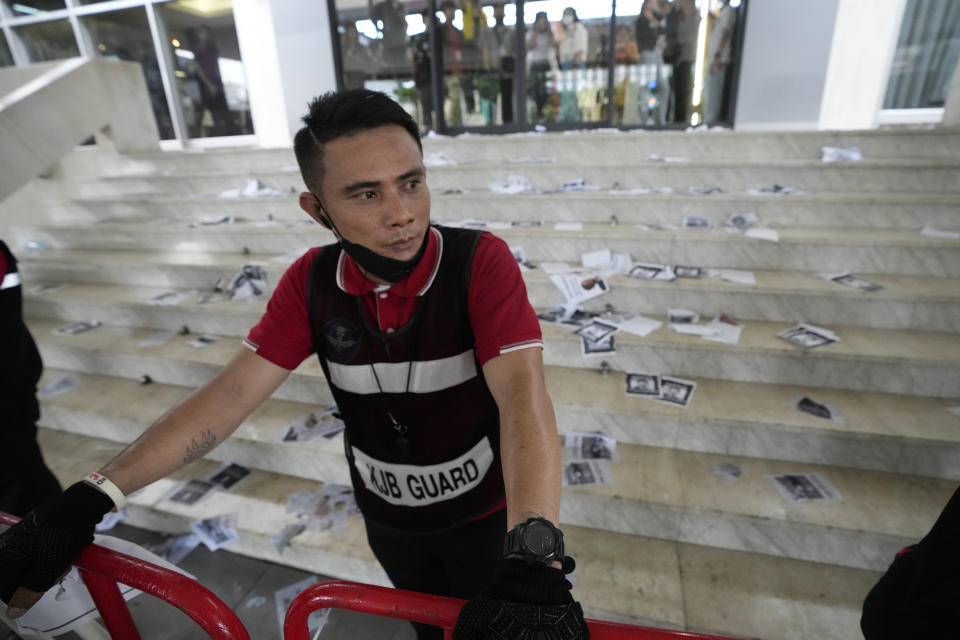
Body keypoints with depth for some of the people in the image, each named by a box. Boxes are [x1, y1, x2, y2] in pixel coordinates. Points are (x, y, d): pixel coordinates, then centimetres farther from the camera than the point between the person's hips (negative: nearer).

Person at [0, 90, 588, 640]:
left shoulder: (480, 262, -26)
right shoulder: (313, 282, -14)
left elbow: (522, 395, -37)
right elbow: (232, 392, -15)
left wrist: (532, 563, -48)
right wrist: (88, 500, -21)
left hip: (484, 515, -3)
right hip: (388, 518, 4)